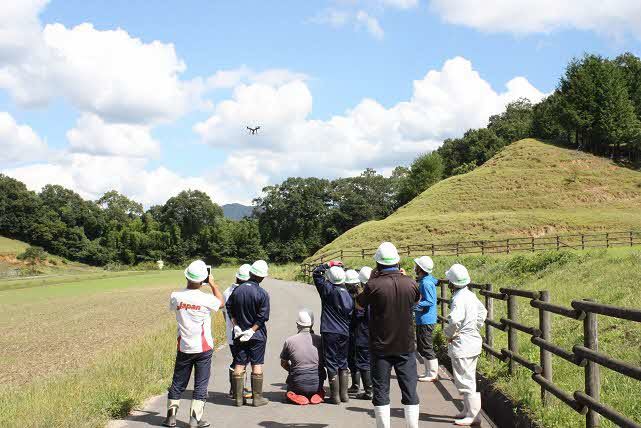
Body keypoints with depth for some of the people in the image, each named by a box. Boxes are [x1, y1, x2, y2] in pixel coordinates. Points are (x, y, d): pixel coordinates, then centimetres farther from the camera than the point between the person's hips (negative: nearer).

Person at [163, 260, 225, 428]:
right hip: (203, 348, -2)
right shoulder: (206, 299, -16)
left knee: (178, 383, 14)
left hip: (183, 347, 3)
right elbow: (221, 302, 7)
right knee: (201, 385, 7)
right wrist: (212, 283, 12)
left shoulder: (176, 297, -10)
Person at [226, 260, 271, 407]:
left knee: (239, 365, 8)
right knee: (257, 365, 4)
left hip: (239, 334, 3)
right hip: (257, 334, -3)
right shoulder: (262, 294, -14)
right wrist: (252, 330, -10)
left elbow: (229, 309, 1)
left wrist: (236, 326, -1)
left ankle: (238, 397, 12)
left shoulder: (237, 290, -2)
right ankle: (257, 398, 7)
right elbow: (263, 316, -16)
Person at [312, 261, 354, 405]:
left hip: (330, 332, -5)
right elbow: (350, 314, 8)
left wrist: (329, 264, 2)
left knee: (332, 363, 0)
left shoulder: (328, 289, -10)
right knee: (343, 363, 15)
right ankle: (344, 394, 18)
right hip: (344, 333, 5)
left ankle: (335, 395, 0)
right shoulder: (347, 294, 3)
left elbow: (316, 272, -4)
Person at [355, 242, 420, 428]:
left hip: (381, 347, -2)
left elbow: (359, 305, 3)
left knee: (381, 392, 8)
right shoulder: (410, 283, -8)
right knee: (410, 391, 11)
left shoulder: (373, 285, -16)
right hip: (406, 346, 2)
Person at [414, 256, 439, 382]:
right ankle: (429, 372, 24)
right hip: (422, 320, 10)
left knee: (427, 348, -3)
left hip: (426, 321, -10)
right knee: (421, 348, 17)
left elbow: (430, 302, -24)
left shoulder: (426, 283, -20)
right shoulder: (429, 279, 8)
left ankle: (433, 374, 4)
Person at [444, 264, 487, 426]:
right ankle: (468, 410, 30)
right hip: (473, 341, 10)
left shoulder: (459, 299, -21)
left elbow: (454, 320, -35)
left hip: (462, 345, -10)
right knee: (469, 379, 19)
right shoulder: (471, 295, 7)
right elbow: (482, 312, 22)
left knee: (465, 381, -1)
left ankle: (473, 415, 3)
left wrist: (449, 333, -16)